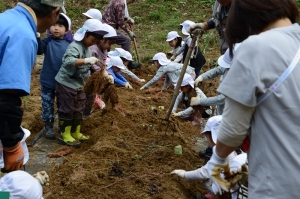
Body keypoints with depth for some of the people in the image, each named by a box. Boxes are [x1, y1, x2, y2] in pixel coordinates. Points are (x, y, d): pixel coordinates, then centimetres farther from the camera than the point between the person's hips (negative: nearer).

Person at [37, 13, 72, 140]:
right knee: (47, 106, 11)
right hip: (48, 81, -1)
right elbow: (38, 49, -29)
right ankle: (48, 126, 29)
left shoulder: (69, 44, -5)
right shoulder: (48, 42, -10)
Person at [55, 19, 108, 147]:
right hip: (66, 84, -9)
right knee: (67, 109, 0)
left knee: (78, 109, 16)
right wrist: (86, 60, -48)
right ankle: (65, 135, 12)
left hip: (78, 85, 9)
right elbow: (68, 61, -40)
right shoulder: (74, 47, -22)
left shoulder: (87, 48, 7)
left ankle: (75, 133, 29)